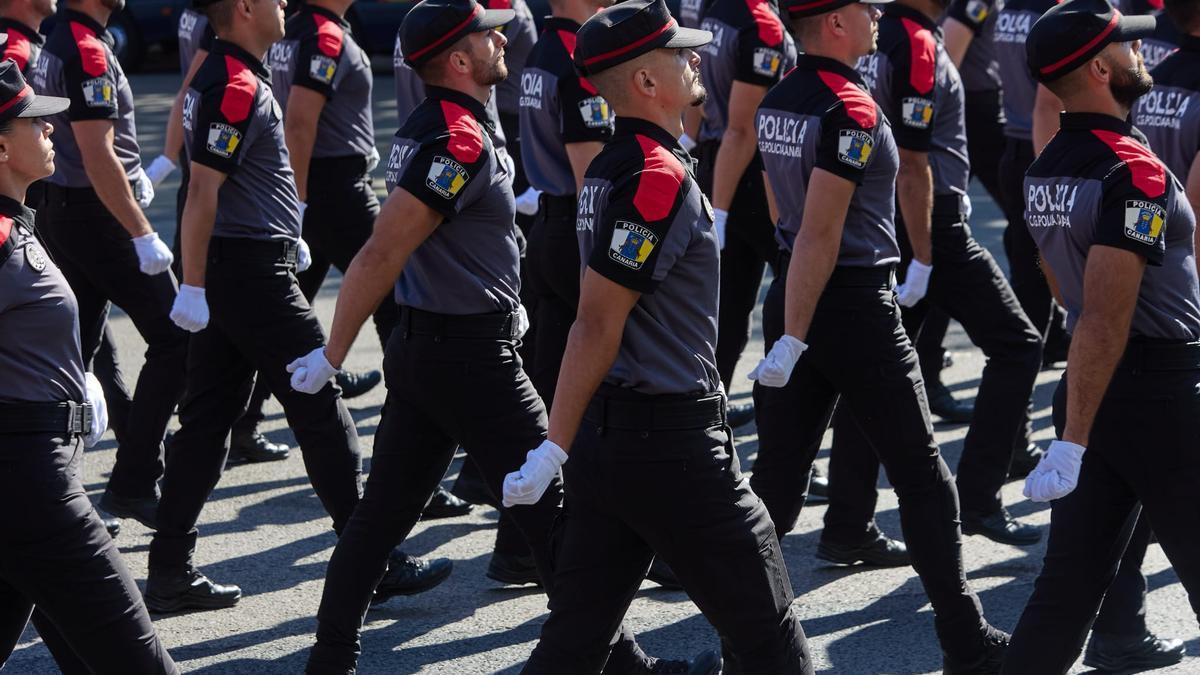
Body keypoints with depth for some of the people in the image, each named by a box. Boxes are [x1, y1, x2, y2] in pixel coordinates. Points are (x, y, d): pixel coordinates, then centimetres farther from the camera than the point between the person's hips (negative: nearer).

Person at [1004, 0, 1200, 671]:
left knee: (1074, 576, 9)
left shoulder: (1045, 170, 8)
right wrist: (1073, 441, -26)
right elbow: (1104, 319, -24)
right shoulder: (1134, 172, -19)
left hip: (1092, 389, 8)